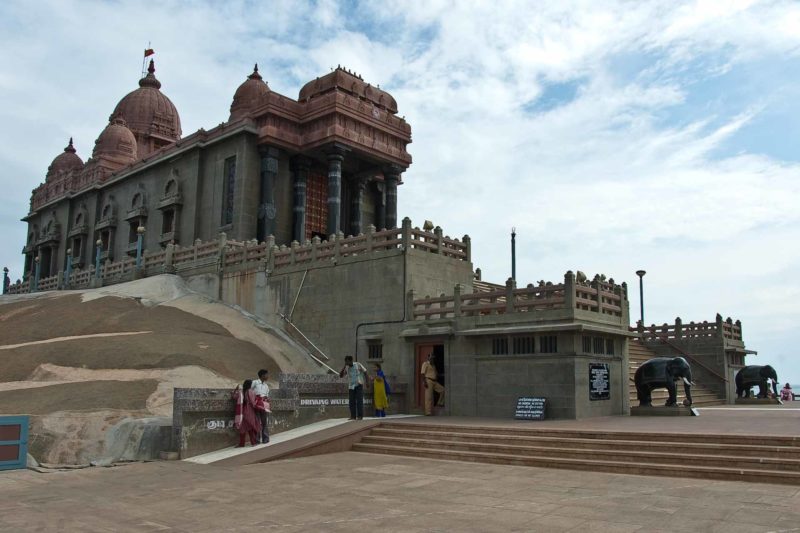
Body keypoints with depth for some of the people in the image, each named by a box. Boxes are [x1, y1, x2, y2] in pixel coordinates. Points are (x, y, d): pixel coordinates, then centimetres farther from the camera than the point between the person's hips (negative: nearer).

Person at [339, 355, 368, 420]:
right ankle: (353, 416, 0)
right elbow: (340, 375, -4)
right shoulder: (346, 368, 3)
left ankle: (360, 416, -12)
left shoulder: (358, 365, -5)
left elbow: (365, 371, 6)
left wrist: (367, 382, 3)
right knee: (352, 401, -4)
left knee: (359, 400, -11)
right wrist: (344, 366, -12)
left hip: (359, 385, -3)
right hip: (351, 386, 3)